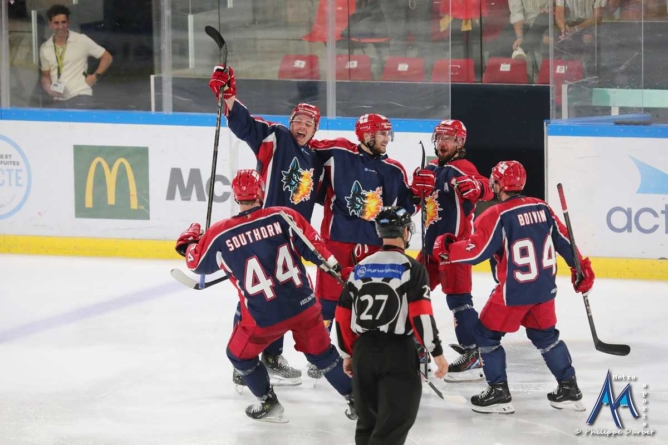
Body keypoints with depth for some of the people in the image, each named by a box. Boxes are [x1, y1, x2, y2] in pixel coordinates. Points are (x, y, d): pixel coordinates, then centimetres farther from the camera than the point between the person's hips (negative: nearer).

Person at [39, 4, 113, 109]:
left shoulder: (81, 40, -3)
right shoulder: (45, 49, 8)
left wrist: (95, 76, -6)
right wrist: (49, 89, -2)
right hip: (58, 100, 4)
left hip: (80, 97, -4)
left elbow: (107, 57, 5)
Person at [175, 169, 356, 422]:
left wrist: (188, 241, 28)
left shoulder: (221, 235, -8)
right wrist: (333, 266, 14)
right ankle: (355, 398, 26)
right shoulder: (283, 217, -8)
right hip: (303, 305, 2)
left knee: (240, 354, 24)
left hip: (263, 318, -2)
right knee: (321, 353, 22)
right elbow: (313, 246, -4)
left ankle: (268, 403, 30)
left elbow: (197, 264, 8)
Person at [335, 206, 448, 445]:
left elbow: (344, 315, 11)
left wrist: (348, 354, 22)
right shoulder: (411, 267, -6)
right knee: (396, 420, -7)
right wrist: (437, 352, -10)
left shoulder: (362, 267, 10)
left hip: (364, 351, 6)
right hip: (398, 352, -6)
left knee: (368, 419, 18)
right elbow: (420, 313, -15)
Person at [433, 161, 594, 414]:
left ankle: (498, 393, 7)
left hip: (514, 292, -6)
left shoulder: (497, 216, -14)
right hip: (545, 288, 6)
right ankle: (569, 390, 21)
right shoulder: (541, 208, 5)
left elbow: (476, 251, -17)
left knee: (487, 334, 9)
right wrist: (581, 269, 22)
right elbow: (564, 241, 11)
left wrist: (446, 248, -2)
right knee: (545, 335, 22)